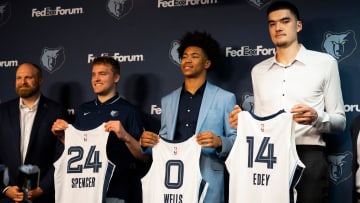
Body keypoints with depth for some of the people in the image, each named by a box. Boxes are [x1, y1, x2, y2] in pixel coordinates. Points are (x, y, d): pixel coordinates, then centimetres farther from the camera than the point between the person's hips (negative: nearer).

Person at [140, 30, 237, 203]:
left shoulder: (225, 98, 3)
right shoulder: (167, 100, 15)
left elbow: (236, 140, 0)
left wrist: (219, 142, -20)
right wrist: (147, 142, -2)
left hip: (207, 179, -3)